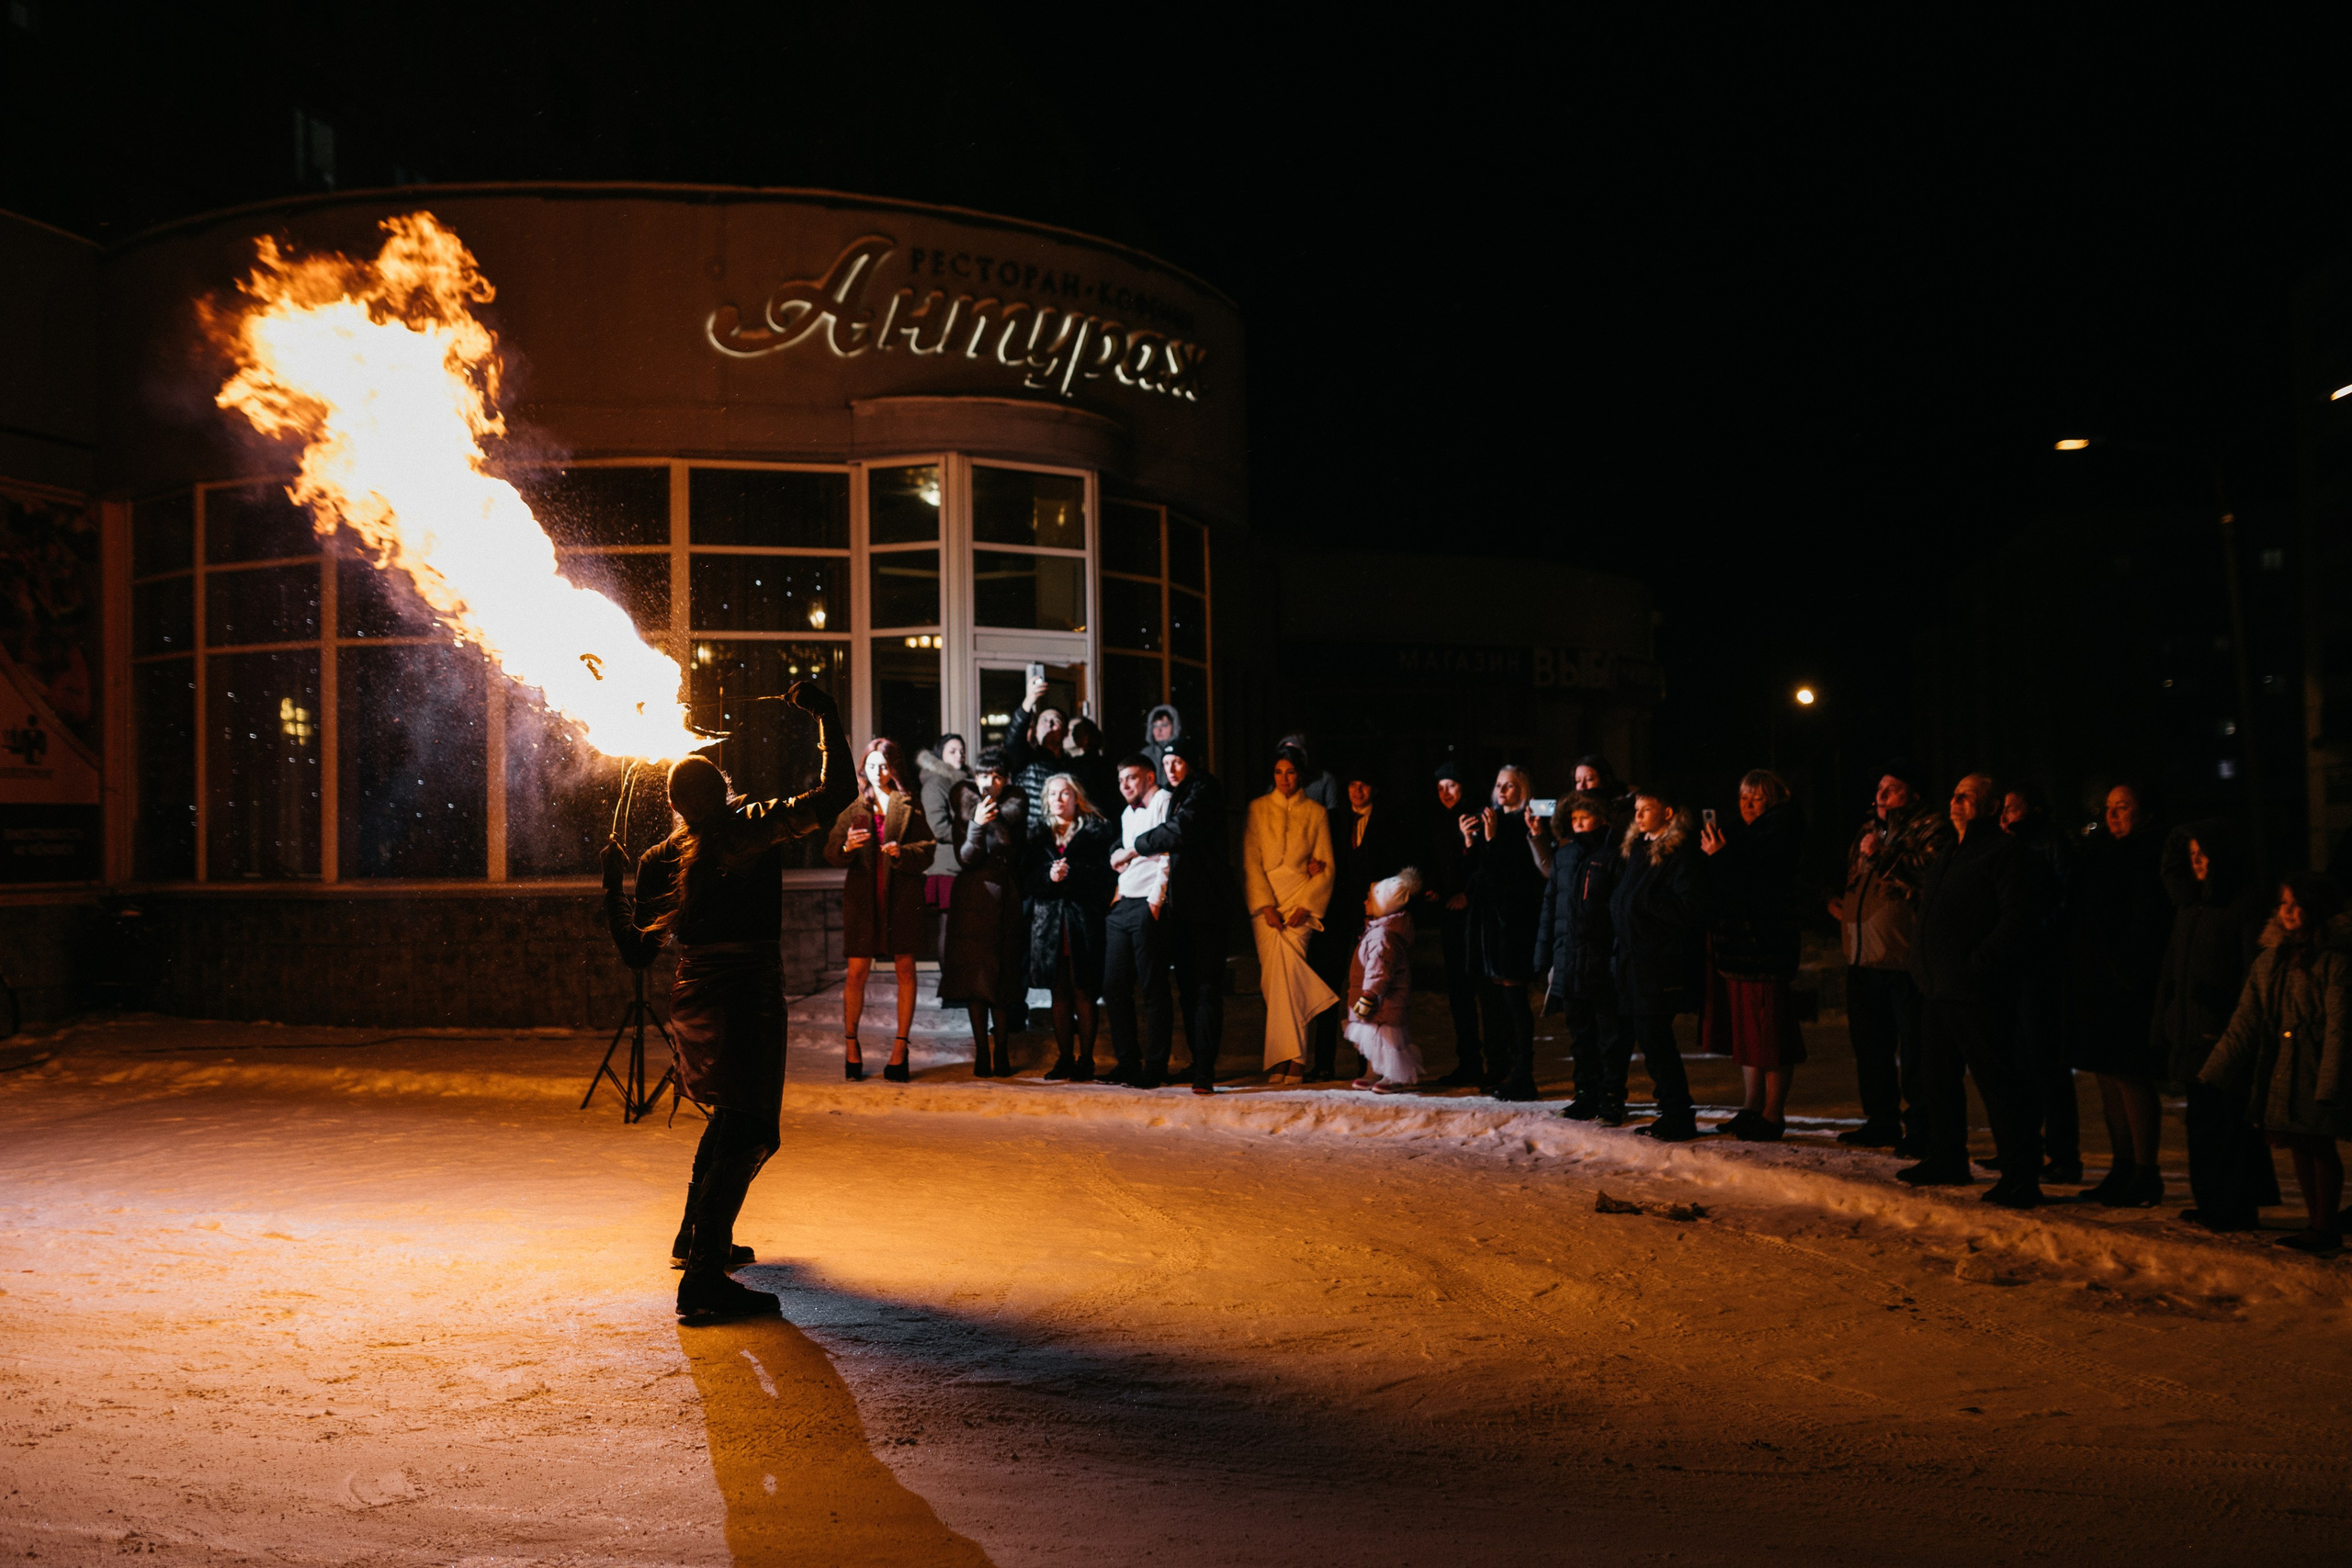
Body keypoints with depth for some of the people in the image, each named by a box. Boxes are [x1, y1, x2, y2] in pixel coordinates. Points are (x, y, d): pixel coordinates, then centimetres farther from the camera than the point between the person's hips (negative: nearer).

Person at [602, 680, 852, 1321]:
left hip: (691, 1002, 7)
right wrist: (824, 715, -6)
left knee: (729, 1116, 27)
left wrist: (612, 887, 17)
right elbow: (833, 792, -13)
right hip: (745, 1000, -7)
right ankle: (704, 1278, -10)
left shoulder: (659, 861, 3)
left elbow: (638, 951, 8)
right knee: (749, 1132, -3)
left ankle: (696, 1238, 41)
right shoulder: (751, 828, -10)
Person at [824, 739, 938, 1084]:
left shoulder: (910, 807, 7)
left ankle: (900, 1048, 9)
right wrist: (846, 847, -15)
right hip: (862, 898, 1)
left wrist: (902, 852, -18)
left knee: (905, 969, 1)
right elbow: (830, 854, 6)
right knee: (857, 971, -3)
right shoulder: (853, 808, 11)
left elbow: (928, 850, 1)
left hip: (902, 899, 0)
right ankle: (850, 1046, 10)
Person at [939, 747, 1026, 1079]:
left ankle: (1002, 1052, 6)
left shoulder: (1015, 805, 5)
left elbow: (1013, 849, -8)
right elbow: (964, 858, -7)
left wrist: (995, 819, -19)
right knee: (974, 973, -1)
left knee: (1003, 976, 0)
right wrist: (977, 825, -21)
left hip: (1006, 897, 0)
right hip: (972, 898, 0)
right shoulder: (965, 804, 3)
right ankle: (981, 1052, 5)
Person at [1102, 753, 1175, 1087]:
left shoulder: (1163, 802, -2)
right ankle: (1127, 1062, 13)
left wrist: (1155, 901, -15)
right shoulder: (1127, 815, 25)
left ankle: (1155, 1068, -3)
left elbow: (1168, 853, -10)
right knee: (1114, 987, 6)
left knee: (1153, 989, -6)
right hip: (1122, 906, 9)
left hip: (1148, 907, -9)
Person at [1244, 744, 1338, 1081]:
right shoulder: (1258, 809, 10)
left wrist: (1305, 906, -6)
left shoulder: (1316, 813, 10)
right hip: (1264, 904, 1)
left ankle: (1288, 1057, -13)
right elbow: (1250, 861, 4)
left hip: (1301, 902, -1)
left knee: (1285, 969, -17)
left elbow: (1327, 867, 7)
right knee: (1275, 976, -8)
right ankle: (1290, 1058, -2)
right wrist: (1265, 906, -7)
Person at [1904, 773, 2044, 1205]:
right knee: (1941, 1076, 16)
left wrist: (1977, 961, -21)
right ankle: (1946, 1159, 28)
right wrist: (1923, 965, 17)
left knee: (1997, 1080, -6)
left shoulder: (2002, 853, -10)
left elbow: (2018, 917, -19)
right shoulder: (1949, 854, 19)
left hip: (1976, 991, -9)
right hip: (1937, 987, 9)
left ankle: (2021, 1176, -2)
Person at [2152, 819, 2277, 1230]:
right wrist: (2162, 1026, 14)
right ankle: (2209, 1203, 19)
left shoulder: (2246, 902, -7)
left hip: (2223, 1028, -7)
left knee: (2224, 1117, -5)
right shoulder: (2189, 902, 15)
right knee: (2201, 1116, 11)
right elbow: (2171, 968, 17)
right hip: (2190, 1027, 7)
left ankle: (2232, 1209, 2)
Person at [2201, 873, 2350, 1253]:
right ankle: (2315, 1220, 20)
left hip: (2316, 1070, -6)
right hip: (2280, 1071, 6)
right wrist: (2212, 1075, 5)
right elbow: (2245, 1023, 9)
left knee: (2319, 1144, -1)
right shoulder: (2270, 961, 9)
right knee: (2298, 1145, 10)